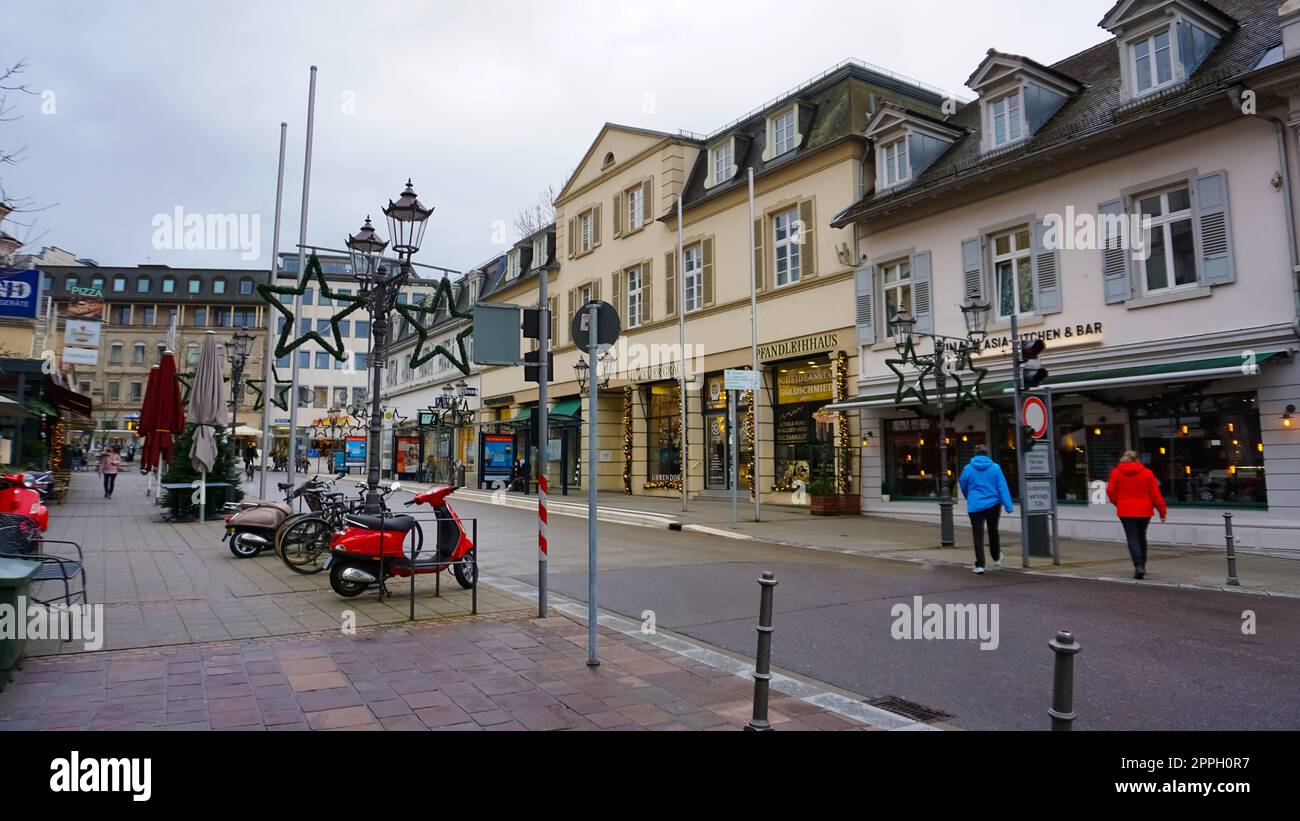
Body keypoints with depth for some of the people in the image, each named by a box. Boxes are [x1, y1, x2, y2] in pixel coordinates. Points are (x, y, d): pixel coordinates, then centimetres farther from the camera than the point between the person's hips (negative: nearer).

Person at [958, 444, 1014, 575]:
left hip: (975, 507, -1)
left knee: (978, 536, 1)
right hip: (993, 504, 2)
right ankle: (996, 558, 39)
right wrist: (1008, 506, -5)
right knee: (993, 532, 21)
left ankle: (980, 565, -5)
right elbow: (1002, 487, -6)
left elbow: (963, 485, 9)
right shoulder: (995, 467, -4)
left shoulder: (968, 468, -4)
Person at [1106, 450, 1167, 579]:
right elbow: (1155, 494, -1)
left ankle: (1138, 566, -18)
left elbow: (1110, 492, 0)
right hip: (1144, 511, 2)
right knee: (1142, 537, 17)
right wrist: (1162, 511, 5)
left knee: (1132, 538, -1)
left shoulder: (1116, 473, -1)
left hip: (1125, 511, -2)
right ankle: (1142, 565, 27)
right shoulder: (1147, 473, -1)